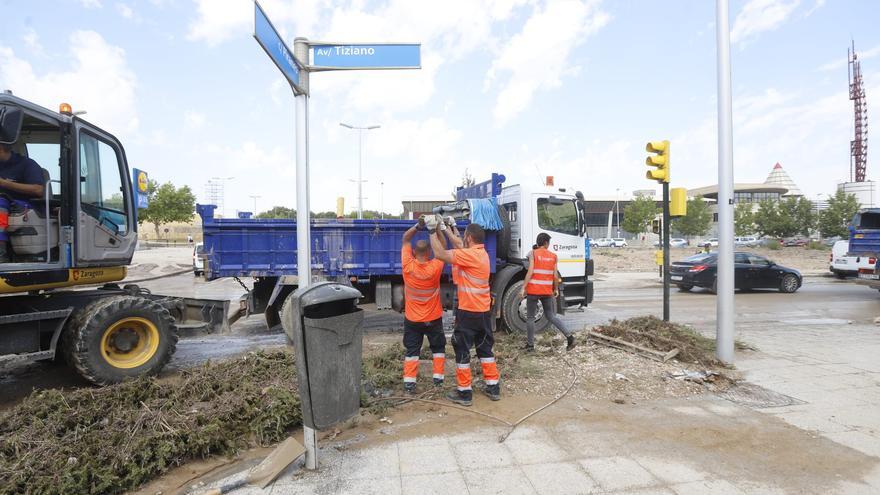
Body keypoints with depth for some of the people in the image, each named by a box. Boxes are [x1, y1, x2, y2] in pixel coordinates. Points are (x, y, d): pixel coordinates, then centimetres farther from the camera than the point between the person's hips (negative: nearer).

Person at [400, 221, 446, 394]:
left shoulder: (408, 266, -18)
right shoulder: (435, 267, -20)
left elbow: (406, 239, -8)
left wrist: (418, 225, -17)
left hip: (412, 319, 0)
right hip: (433, 318, 0)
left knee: (412, 350, 10)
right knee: (438, 347, 19)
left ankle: (409, 382, 6)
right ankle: (438, 377, 20)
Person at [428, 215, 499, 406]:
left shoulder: (469, 254, -20)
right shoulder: (481, 252, 7)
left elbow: (440, 254, -22)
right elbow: (459, 244, 21)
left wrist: (433, 231, -12)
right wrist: (445, 229, 23)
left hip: (468, 312, -8)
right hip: (484, 310, 8)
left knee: (462, 351, 4)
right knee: (485, 348, 18)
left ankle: (464, 392, 12)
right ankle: (493, 387, 25)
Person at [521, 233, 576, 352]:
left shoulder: (533, 253, -5)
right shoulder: (553, 255, 4)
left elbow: (530, 272, -13)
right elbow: (555, 275, 3)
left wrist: (523, 287, -11)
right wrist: (556, 289, 16)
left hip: (533, 290, -3)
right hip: (547, 291, 3)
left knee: (530, 317, 9)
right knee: (551, 316, 17)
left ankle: (530, 345, 13)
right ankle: (569, 336, 6)